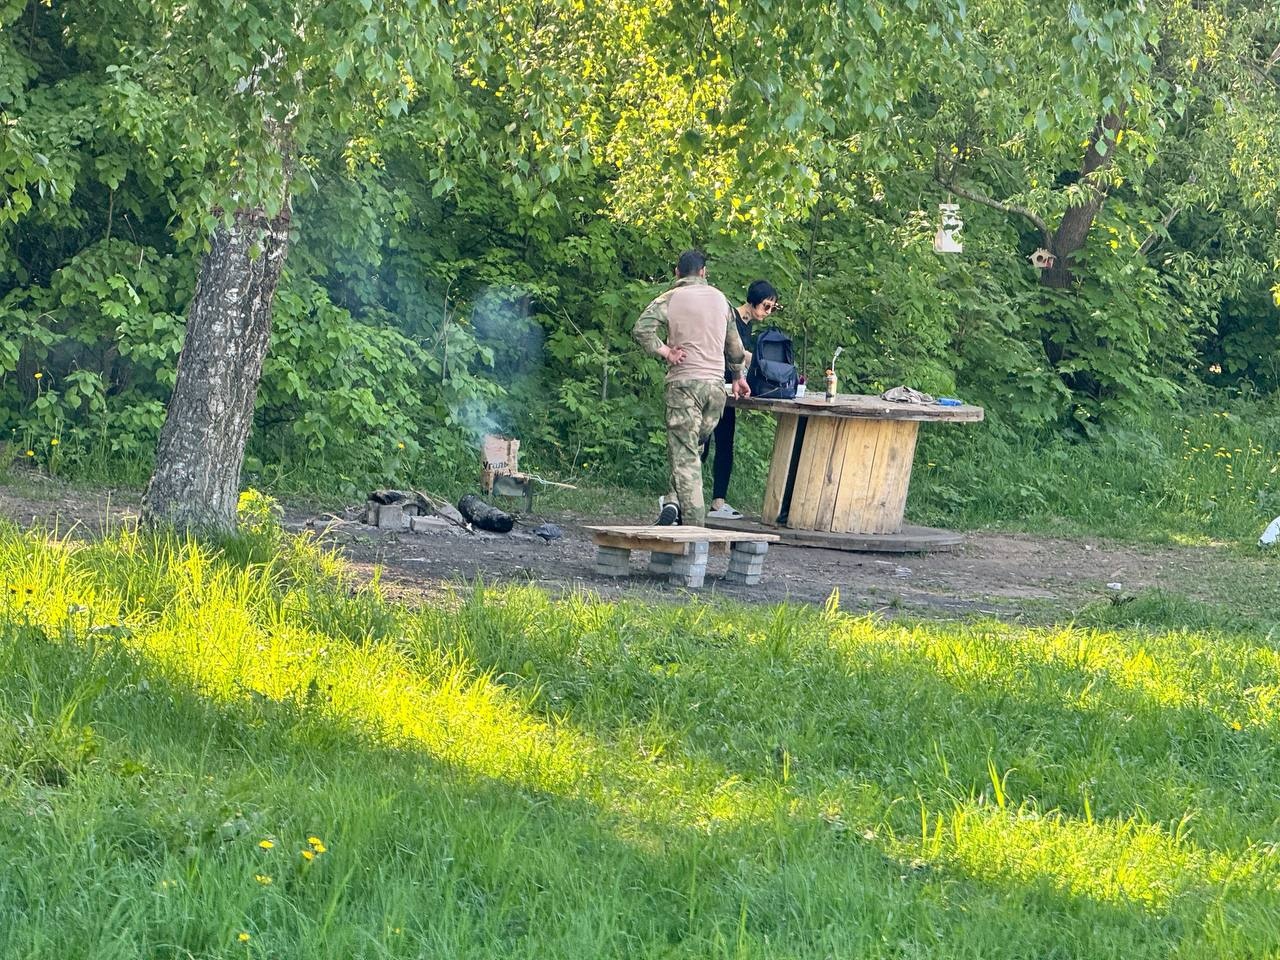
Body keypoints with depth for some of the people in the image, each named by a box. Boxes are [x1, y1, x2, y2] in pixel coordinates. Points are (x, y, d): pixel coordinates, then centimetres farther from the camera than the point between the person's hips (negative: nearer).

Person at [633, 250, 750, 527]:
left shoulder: (669, 299, -3)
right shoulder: (720, 299, 11)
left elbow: (641, 330, -17)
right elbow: (734, 343, 20)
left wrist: (666, 352, -5)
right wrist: (738, 375, 34)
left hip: (684, 382, -4)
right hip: (716, 383, 4)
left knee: (684, 454, -5)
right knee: (694, 449, 13)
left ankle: (694, 522, -15)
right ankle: (677, 502, -3)